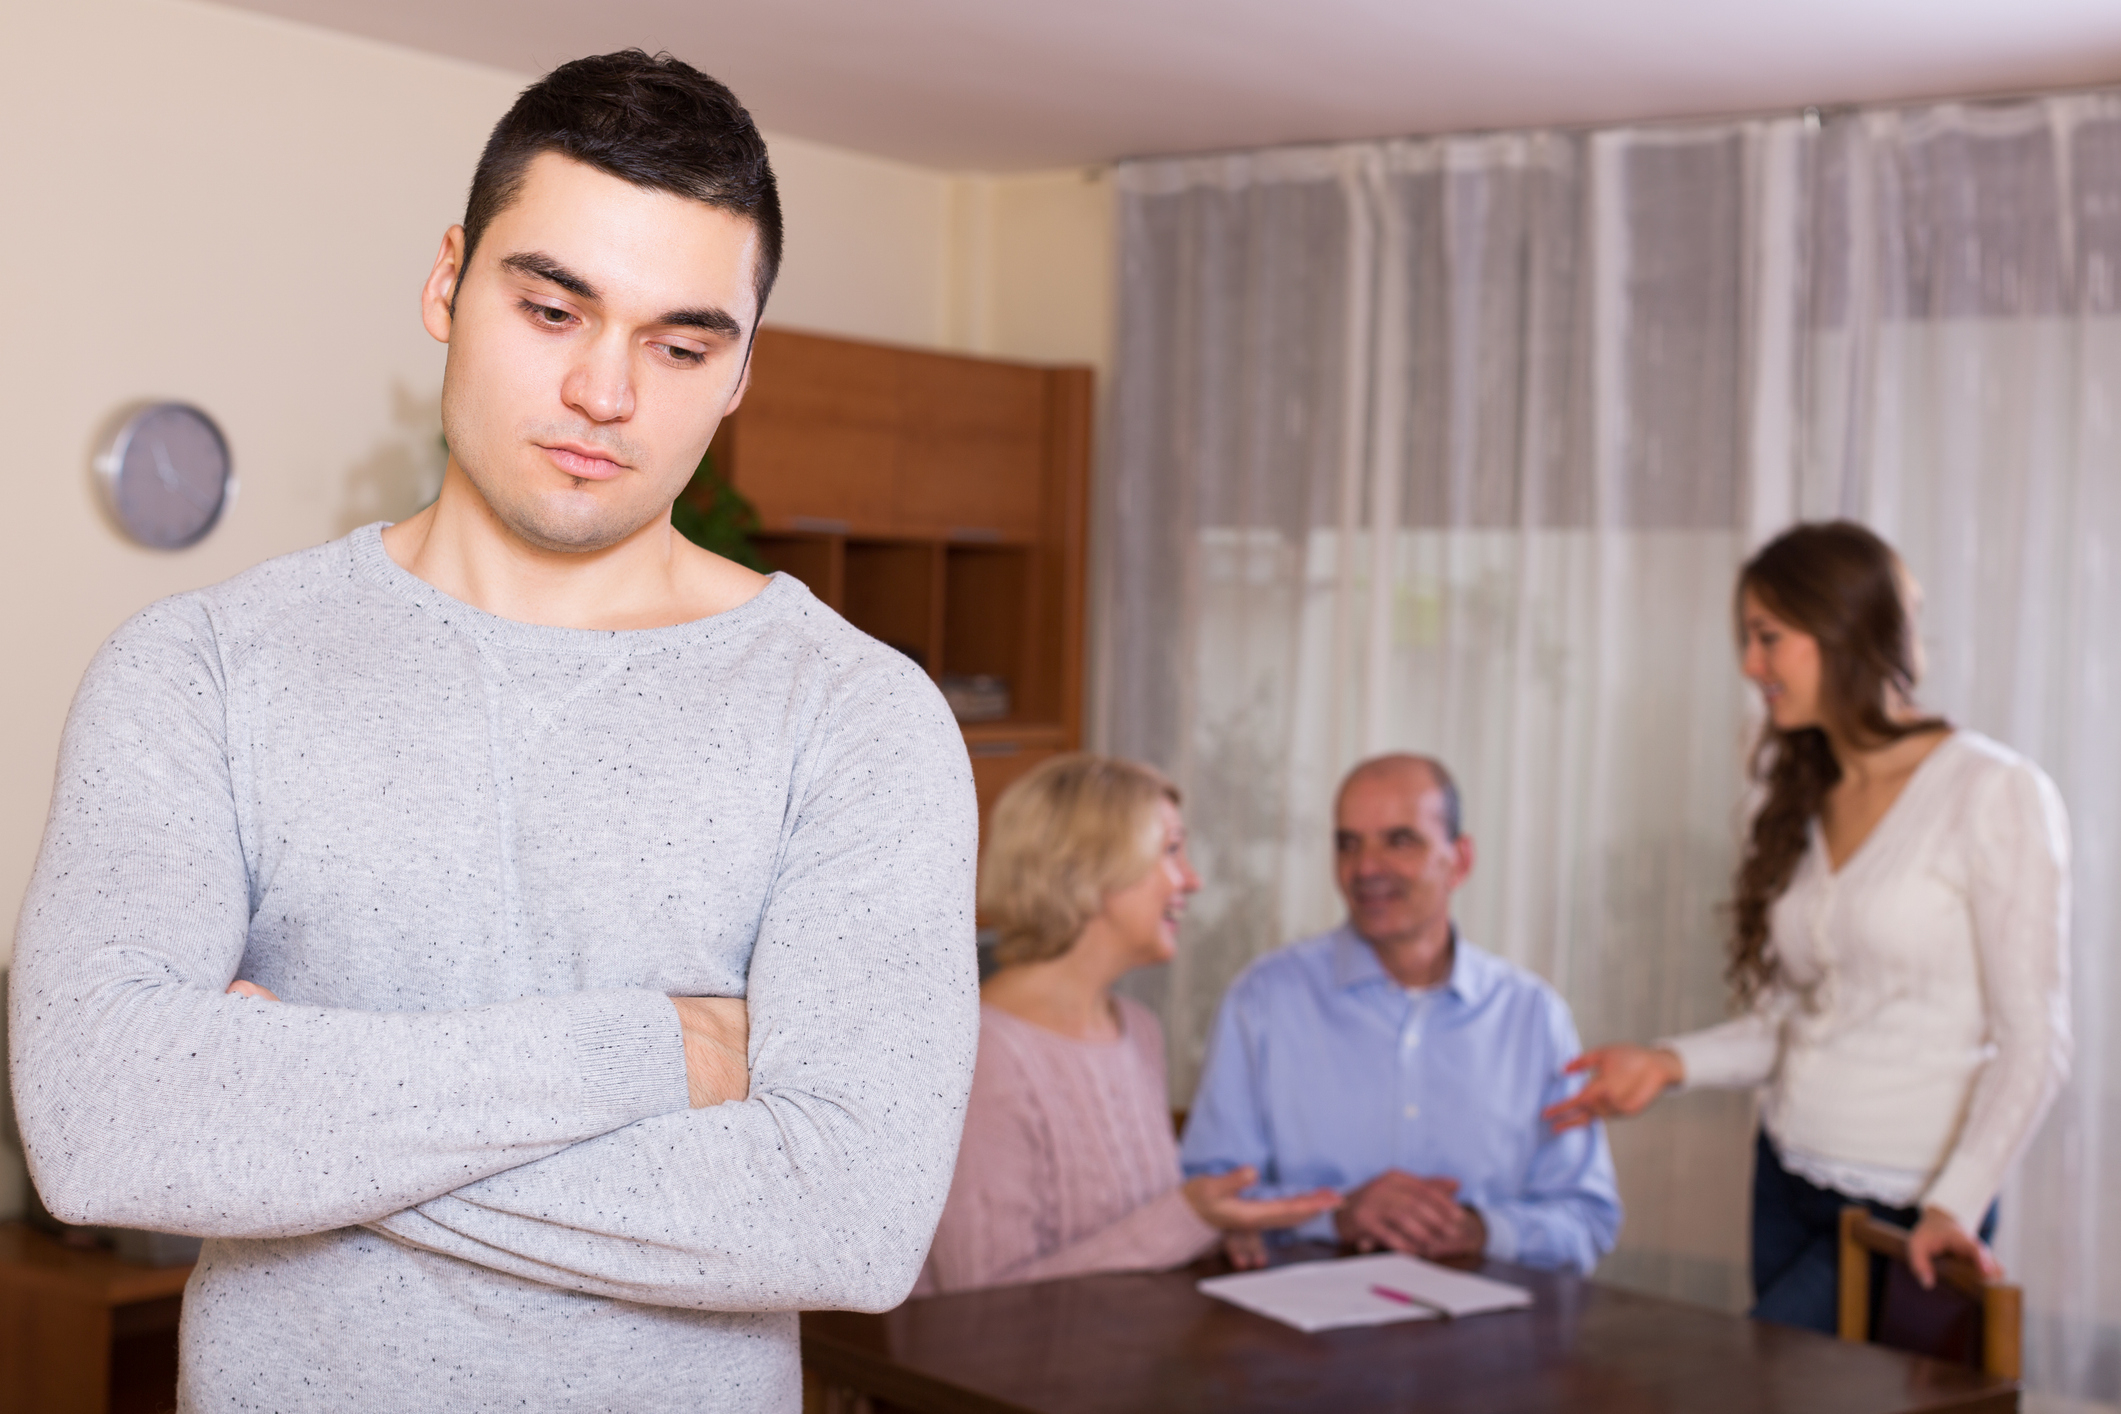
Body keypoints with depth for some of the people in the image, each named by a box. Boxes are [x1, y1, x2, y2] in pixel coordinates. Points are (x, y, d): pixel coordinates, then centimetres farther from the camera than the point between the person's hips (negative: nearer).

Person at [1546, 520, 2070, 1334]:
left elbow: (2033, 1042, -13)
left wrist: (1955, 1206, -21)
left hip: (1903, 1210, -7)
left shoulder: (1995, 795, -10)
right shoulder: (1803, 804, 11)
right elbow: (1791, 1021, 12)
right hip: (1786, 1181, 7)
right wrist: (1671, 1064, -4)